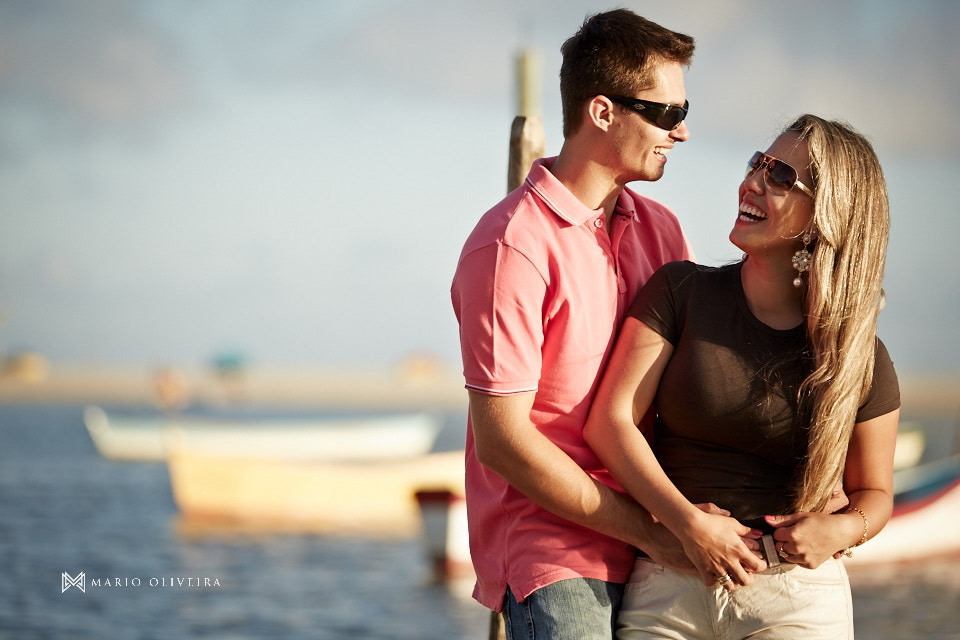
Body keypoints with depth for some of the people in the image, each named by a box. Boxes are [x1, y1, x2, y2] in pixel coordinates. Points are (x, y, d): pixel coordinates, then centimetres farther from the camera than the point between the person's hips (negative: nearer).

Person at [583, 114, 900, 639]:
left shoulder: (860, 358, -1)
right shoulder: (681, 292, -1)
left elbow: (874, 491, 10)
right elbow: (610, 422, -7)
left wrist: (841, 529, -13)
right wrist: (690, 524, -18)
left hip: (799, 598, 0)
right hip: (668, 588, 0)